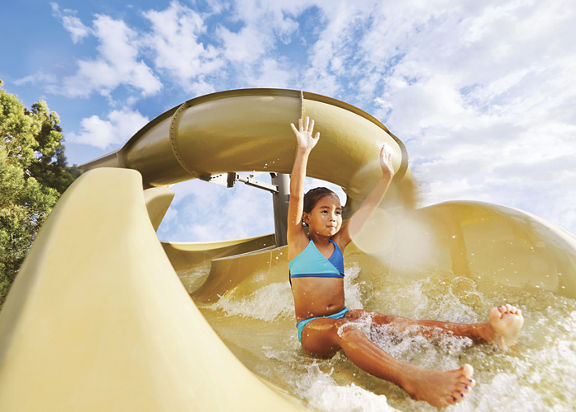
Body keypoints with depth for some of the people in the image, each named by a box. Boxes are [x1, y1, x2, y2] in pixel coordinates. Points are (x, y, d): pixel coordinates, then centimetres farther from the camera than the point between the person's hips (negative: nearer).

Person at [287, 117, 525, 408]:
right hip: (311, 329, -5)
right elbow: (296, 197, -15)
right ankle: (411, 380, -66)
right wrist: (303, 151, -21)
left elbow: (368, 207, 13)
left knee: (388, 321, -24)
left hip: (343, 317, 5)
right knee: (341, 328, -39)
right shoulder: (299, 241, -1)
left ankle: (485, 332, -42)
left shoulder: (339, 242, 12)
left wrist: (387, 175, 13)